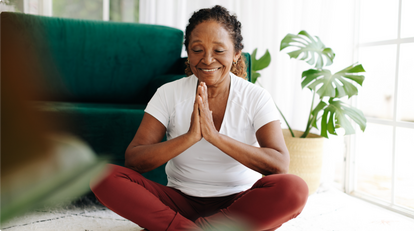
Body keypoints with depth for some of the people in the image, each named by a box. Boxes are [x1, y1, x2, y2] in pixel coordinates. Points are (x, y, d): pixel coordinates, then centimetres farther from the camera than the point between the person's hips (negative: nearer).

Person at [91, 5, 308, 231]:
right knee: (104, 176, -21)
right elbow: (132, 160, -13)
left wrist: (215, 136, -28)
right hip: (180, 201, 1)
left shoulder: (256, 98, -5)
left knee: (295, 188, -31)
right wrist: (189, 137, -28)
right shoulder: (169, 94, -3)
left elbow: (279, 165, -19)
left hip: (238, 203, 0)